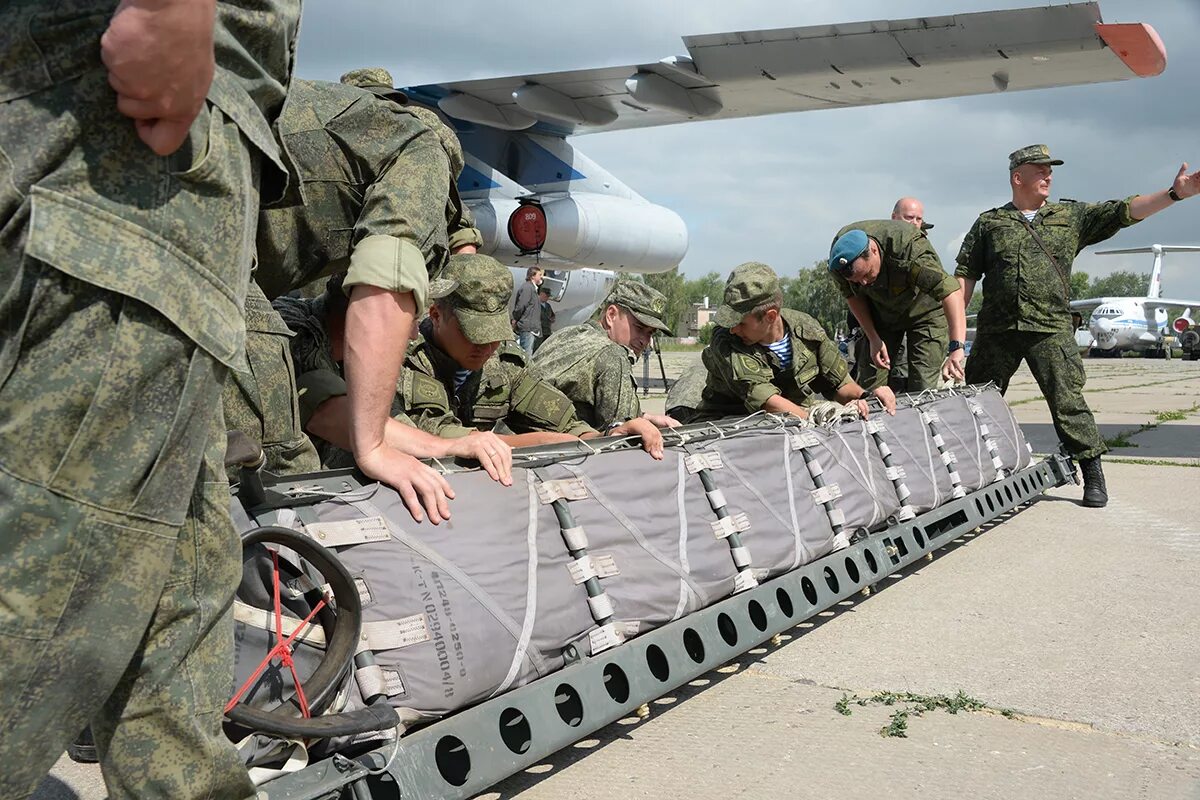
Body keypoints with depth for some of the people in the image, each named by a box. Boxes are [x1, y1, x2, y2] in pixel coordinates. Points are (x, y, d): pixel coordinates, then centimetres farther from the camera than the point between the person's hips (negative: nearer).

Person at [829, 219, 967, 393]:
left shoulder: (909, 248, -39)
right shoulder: (840, 256, -24)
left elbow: (950, 291, -46)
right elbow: (852, 296, -4)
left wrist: (957, 348, -55)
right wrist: (873, 339, -10)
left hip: (924, 311, -4)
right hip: (881, 312, 4)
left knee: (921, 389, -11)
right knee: (868, 386, -2)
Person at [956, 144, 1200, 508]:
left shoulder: (1072, 216, 13)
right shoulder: (989, 223, 10)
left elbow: (1123, 211, 5)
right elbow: (966, 275, 7)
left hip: (1050, 331, 0)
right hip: (996, 331, 1)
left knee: (1069, 403, -5)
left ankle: (1093, 478, 5)